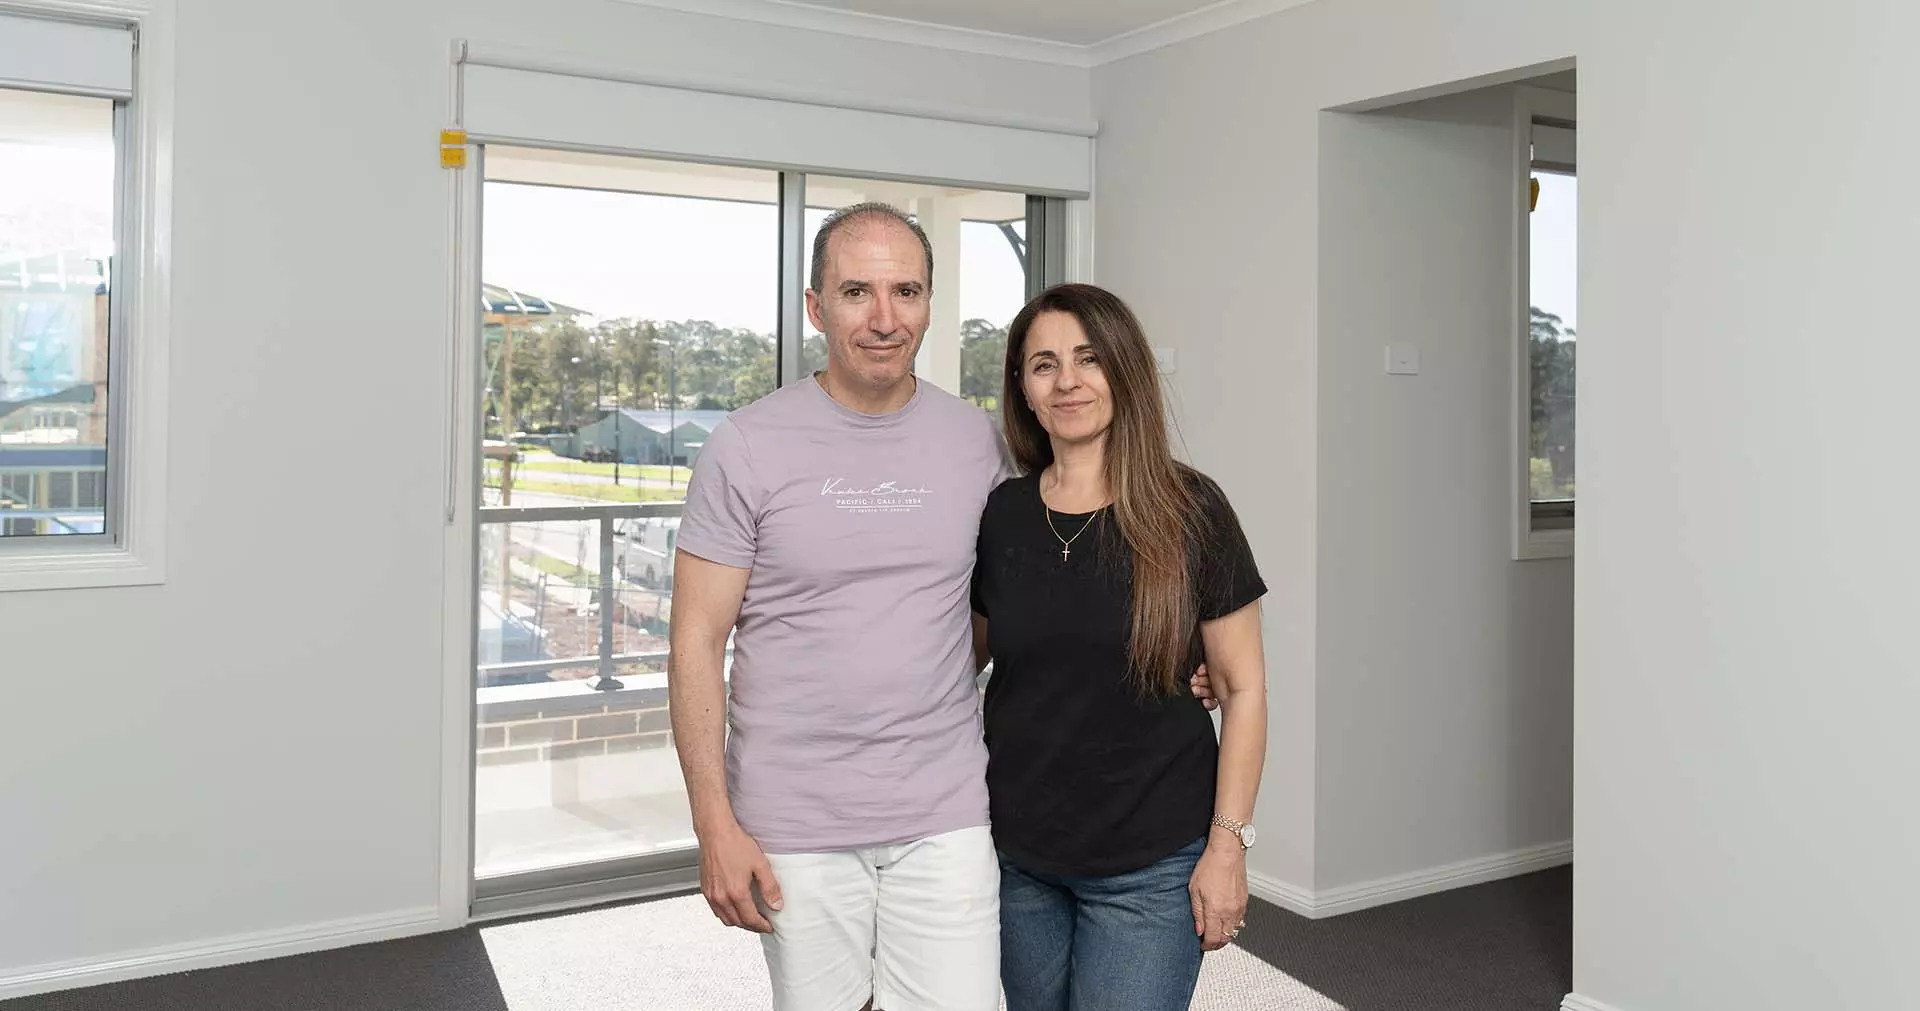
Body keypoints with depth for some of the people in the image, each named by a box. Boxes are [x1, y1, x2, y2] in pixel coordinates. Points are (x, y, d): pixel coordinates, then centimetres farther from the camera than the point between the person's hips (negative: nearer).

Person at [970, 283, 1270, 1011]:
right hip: (1019, 855, 4)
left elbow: (1242, 687, -5)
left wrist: (1228, 842, -8)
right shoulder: (1000, 515, 1)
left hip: (1149, 868, -3)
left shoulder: (1189, 510, -8)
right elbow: (965, 657, 12)